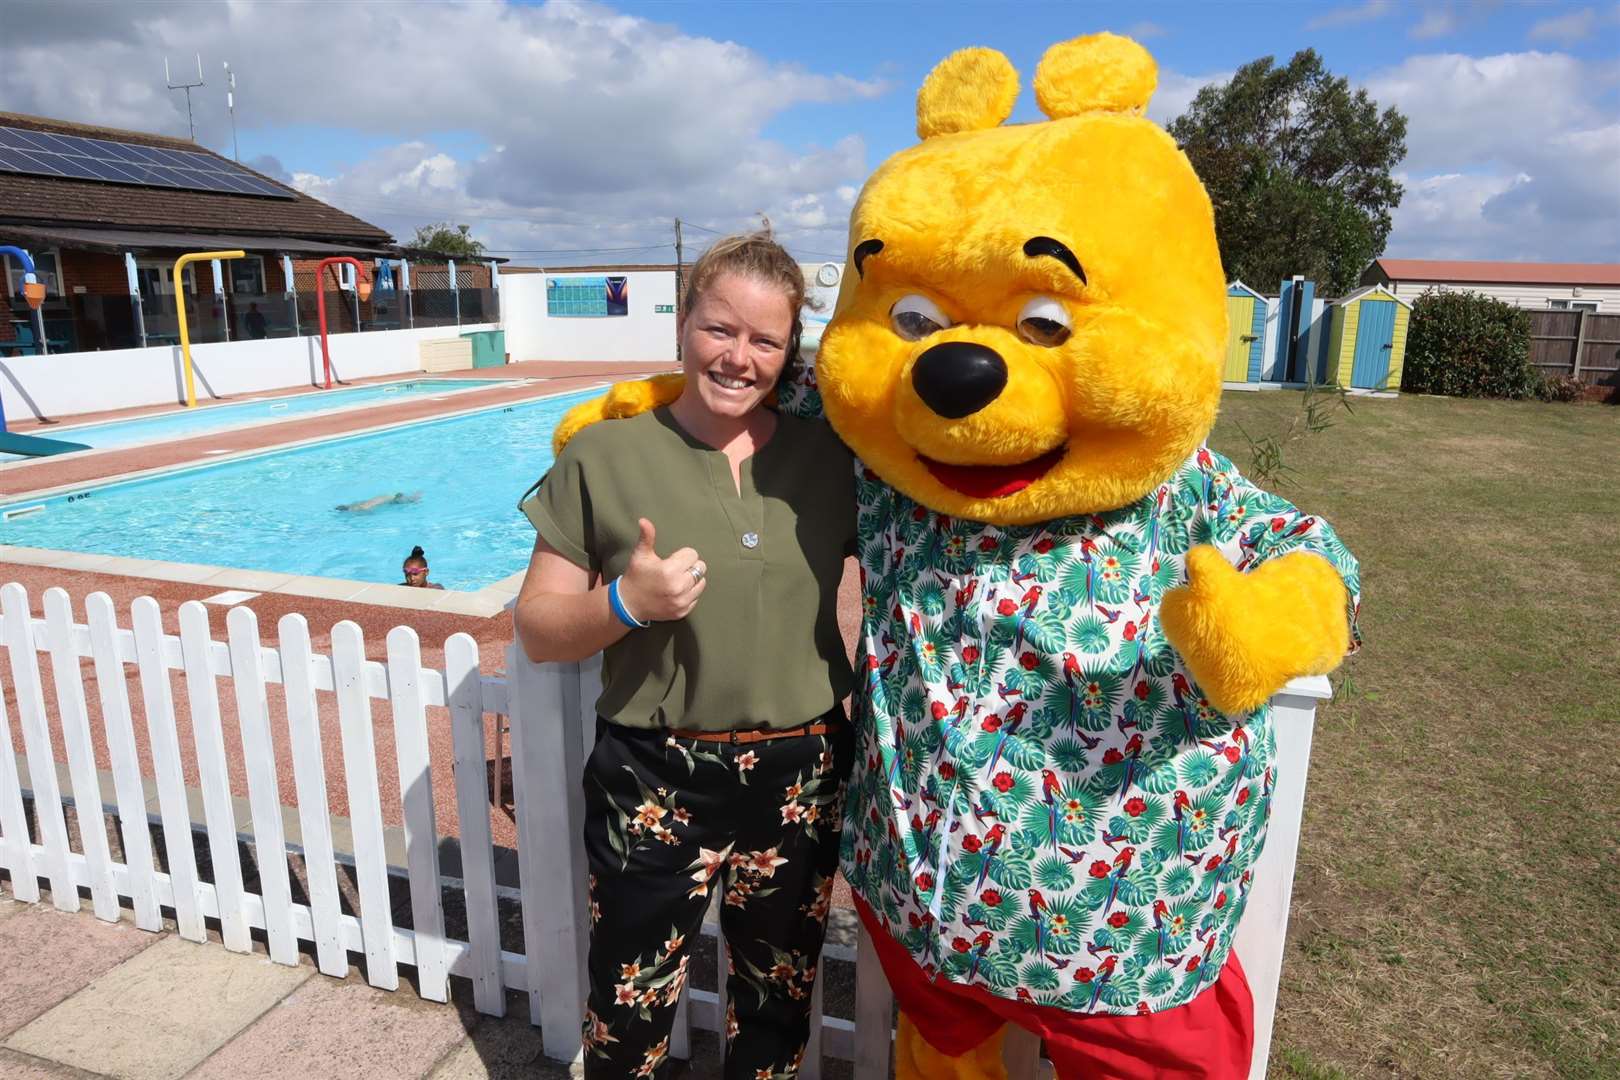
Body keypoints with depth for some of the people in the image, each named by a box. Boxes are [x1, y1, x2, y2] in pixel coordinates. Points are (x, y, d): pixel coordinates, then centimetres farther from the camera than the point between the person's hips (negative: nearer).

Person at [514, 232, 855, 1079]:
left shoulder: (827, 459, 0)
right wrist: (623, 603, -22)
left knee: (777, 1008, 22)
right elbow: (538, 631, -4)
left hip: (802, 779, 3)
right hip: (653, 782, -2)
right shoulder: (604, 456, -7)